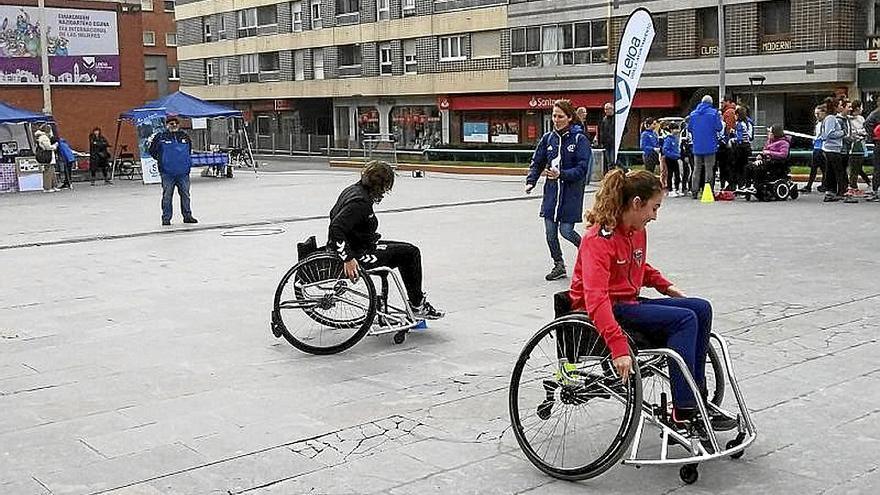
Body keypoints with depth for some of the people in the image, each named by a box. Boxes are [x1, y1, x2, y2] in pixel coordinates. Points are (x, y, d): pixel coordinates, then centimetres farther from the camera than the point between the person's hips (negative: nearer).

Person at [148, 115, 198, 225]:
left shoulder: (184, 137, 11)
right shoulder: (160, 137, -1)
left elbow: (189, 151, 24)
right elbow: (152, 151, 4)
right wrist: (161, 160, 6)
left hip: (183, 172, 3)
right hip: (167, 173, -3)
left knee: (185, 195, 8)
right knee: (167, 196, 1)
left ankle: (187, 216, 18)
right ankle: (166, 218, 8)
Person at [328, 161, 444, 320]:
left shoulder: (353, 190, 6)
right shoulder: (360, 202, -24)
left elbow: (335, 214, 22)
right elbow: (336, 228, -32)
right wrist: (348, 259, -31)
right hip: (358, 254, -11)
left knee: (407, 252, 20)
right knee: (410, 253, -4)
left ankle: (416, 302, 24)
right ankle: (417, 306, 7)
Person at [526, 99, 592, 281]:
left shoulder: (580, 139, -9)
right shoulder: (548, 138, 4)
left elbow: (582, 169, -13)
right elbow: (537, 162, 10)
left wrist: (562, 174, -26)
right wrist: (531, 181, -5)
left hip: (571, 193, -5)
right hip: (551, 191, 5)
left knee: (566, 231, -5)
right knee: (550, 231, 5)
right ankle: (559, 265, 23)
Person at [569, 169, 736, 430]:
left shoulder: (638, 232, 7)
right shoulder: (599, 240, -22)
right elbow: (596, 299, -33)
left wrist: (667, 287, 13)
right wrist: (619, 347, -41)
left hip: (630, 303, 9)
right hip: (606, 311, -9)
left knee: (701, 309, -3)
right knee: (684, 319, -22)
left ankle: (697, 398, -2)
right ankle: (683, 413, -21)